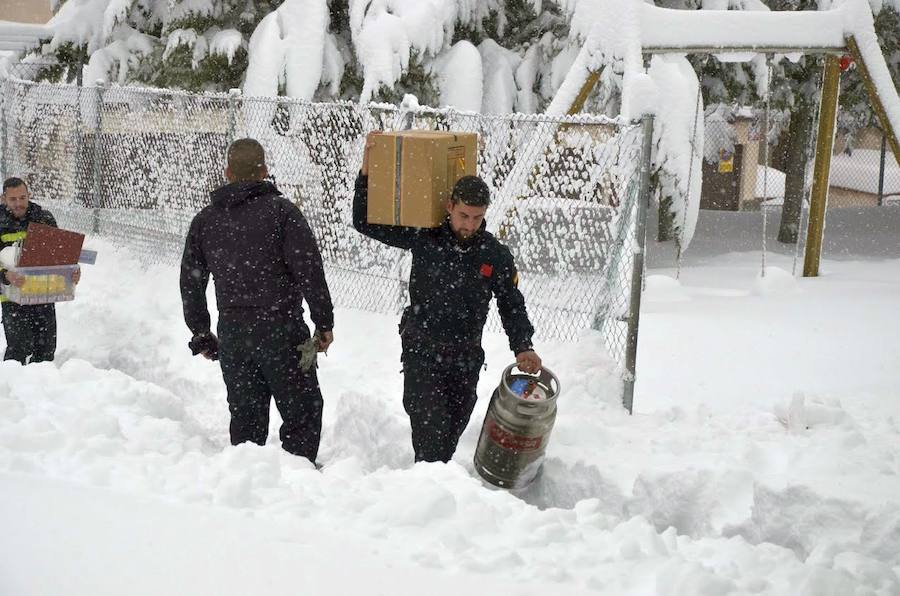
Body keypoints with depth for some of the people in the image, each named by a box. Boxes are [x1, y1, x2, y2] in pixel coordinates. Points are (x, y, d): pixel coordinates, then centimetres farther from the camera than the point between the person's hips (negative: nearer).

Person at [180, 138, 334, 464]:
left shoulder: (205, 219, 11)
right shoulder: (282, 210, -5)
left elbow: (191, 281, 15)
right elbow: (309, 270, -11)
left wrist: (201, 333, 23)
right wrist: (324, 323, -3)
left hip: (232, 333, 5)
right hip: (280, 328, -4)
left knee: (246, 414, 13)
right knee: (302, 412, 3)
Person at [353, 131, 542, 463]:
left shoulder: (496, 256, 0)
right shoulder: (424, 239, -6)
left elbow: (512, 305, 9)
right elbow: (365, 222, -3)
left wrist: (522, 348, -6)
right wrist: (368, 167, -12)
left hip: (466, 361, 3)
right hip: (421, 356, -3)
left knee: (450, 436, 12)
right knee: (431, 432, -15)